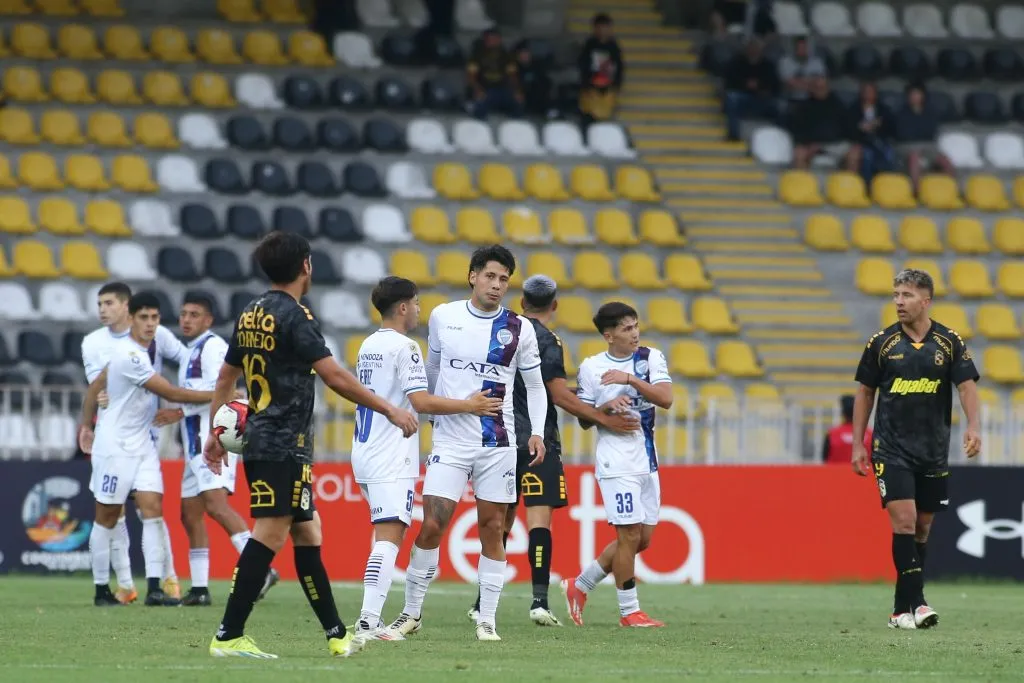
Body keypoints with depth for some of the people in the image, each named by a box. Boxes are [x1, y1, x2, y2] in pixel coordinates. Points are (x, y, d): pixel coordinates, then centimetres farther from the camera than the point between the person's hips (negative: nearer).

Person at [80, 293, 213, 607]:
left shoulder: (146, 347, 6)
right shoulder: (129, 355, -22)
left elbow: (97, 385, 16)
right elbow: (172, 393, -20)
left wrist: (86, 424, 24)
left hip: (142, 445, 7)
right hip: (115, 447, -7)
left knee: (153, 509, -6)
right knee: (107, 518, 3)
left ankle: (154, 588, -12)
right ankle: (101, 590, 12)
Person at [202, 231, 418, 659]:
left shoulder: (251, 315, 13)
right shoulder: (294, 316, -13)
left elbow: (226, 377, 20)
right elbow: (335, 377, -16)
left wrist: (216, 432, 28)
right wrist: (389, 410, -10)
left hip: (260, 442, 9)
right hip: (284, 446, -9)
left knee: (307, 534, 13)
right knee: (270, 536, -11)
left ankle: (336, 635, 18)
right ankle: (228, 636, -15)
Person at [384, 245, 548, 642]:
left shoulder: (519, 329, 2)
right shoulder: (443, 317, 3)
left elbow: (535, 385, 10)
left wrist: (537, 431, -3)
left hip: (498, 443, 0)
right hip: (450, 440, 0)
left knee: (492, 529, 2)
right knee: (431, 526, -7)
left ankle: (487, 620, 7)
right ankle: (411, 613, 5)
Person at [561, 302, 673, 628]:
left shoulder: (651, 358, 6)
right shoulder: (591, 367, -2)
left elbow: (666, 399, -9)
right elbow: (584, 420, 2)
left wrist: (631, 379, -20)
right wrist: (607, 407, -17)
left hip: (647, 462, 5)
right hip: (617, 463, -5)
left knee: (643, 538, 8)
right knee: (630, 536, -8)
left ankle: (580, 586, 23)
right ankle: (629, 611, 3)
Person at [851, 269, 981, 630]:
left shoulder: (949, 342, 0)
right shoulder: (882, 343, -1)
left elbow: (967, 385, -2)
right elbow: (865, 393, 8)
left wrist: (973, 427, -20)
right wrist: (858, 444, 6)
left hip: (933, 451, 2)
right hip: (891, 448, -2)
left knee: (922, 527, 8)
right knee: (904, 521, -15)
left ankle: (902, 609, 17)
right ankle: (916, 603, -18)